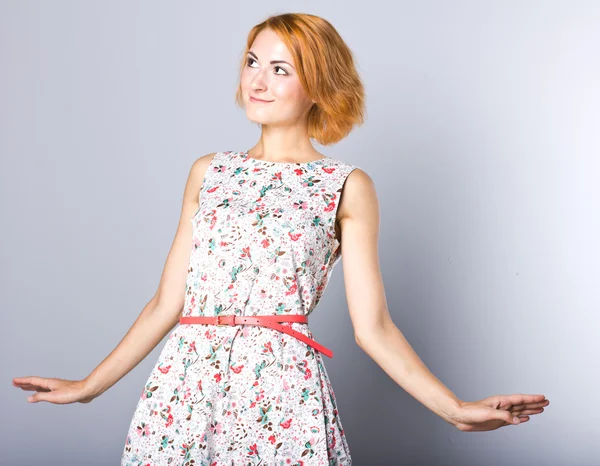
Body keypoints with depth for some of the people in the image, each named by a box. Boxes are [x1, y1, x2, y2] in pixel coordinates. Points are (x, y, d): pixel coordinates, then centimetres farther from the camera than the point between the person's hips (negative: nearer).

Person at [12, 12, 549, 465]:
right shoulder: (208, 172, 12)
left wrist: (456, 408, -10)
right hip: (184, 384, 3)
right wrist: (89, 385, 13)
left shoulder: (347, 186, 3)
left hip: (279, 389, -3)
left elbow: (372, 327, 0)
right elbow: (167, 303, 13)